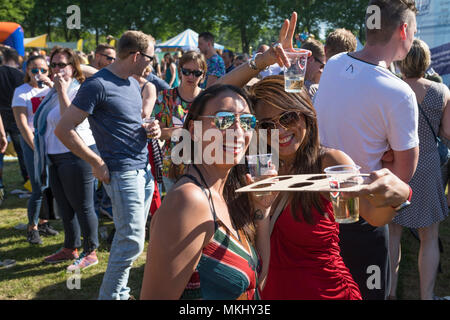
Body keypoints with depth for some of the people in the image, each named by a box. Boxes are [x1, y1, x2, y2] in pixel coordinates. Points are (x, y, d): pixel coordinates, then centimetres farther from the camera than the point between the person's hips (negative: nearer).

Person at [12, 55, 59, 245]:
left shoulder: (49, 89, 8)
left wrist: (52, 85, -17)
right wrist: (36, 148, -13)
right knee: (38, 190, -5)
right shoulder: (22, 91, -3)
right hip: (32, 141, -4)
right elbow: (22, 124, -8)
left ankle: (42, 222, 26)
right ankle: (32, 228, 11)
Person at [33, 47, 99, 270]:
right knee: (65, 207, 18)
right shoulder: (53, 91, 14)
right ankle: (70, 248, 31)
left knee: (82, 206, -1)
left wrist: (63, 92, -25)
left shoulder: (78, 91, -14)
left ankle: (90, 252, 10)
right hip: (55, 157, 10)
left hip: (76, 155, -10)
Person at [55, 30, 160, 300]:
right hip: (123, 173, -8)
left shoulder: (134, 84, 13)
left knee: (129, 236, 13)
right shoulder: (98, 85, -14)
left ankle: (119, 292, 25)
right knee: (132, 240, -7)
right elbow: (64, 130, -15)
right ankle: (110, 295, 8)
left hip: (144, 169, 8)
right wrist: (97, 163, -14)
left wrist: (149, 129, 5)